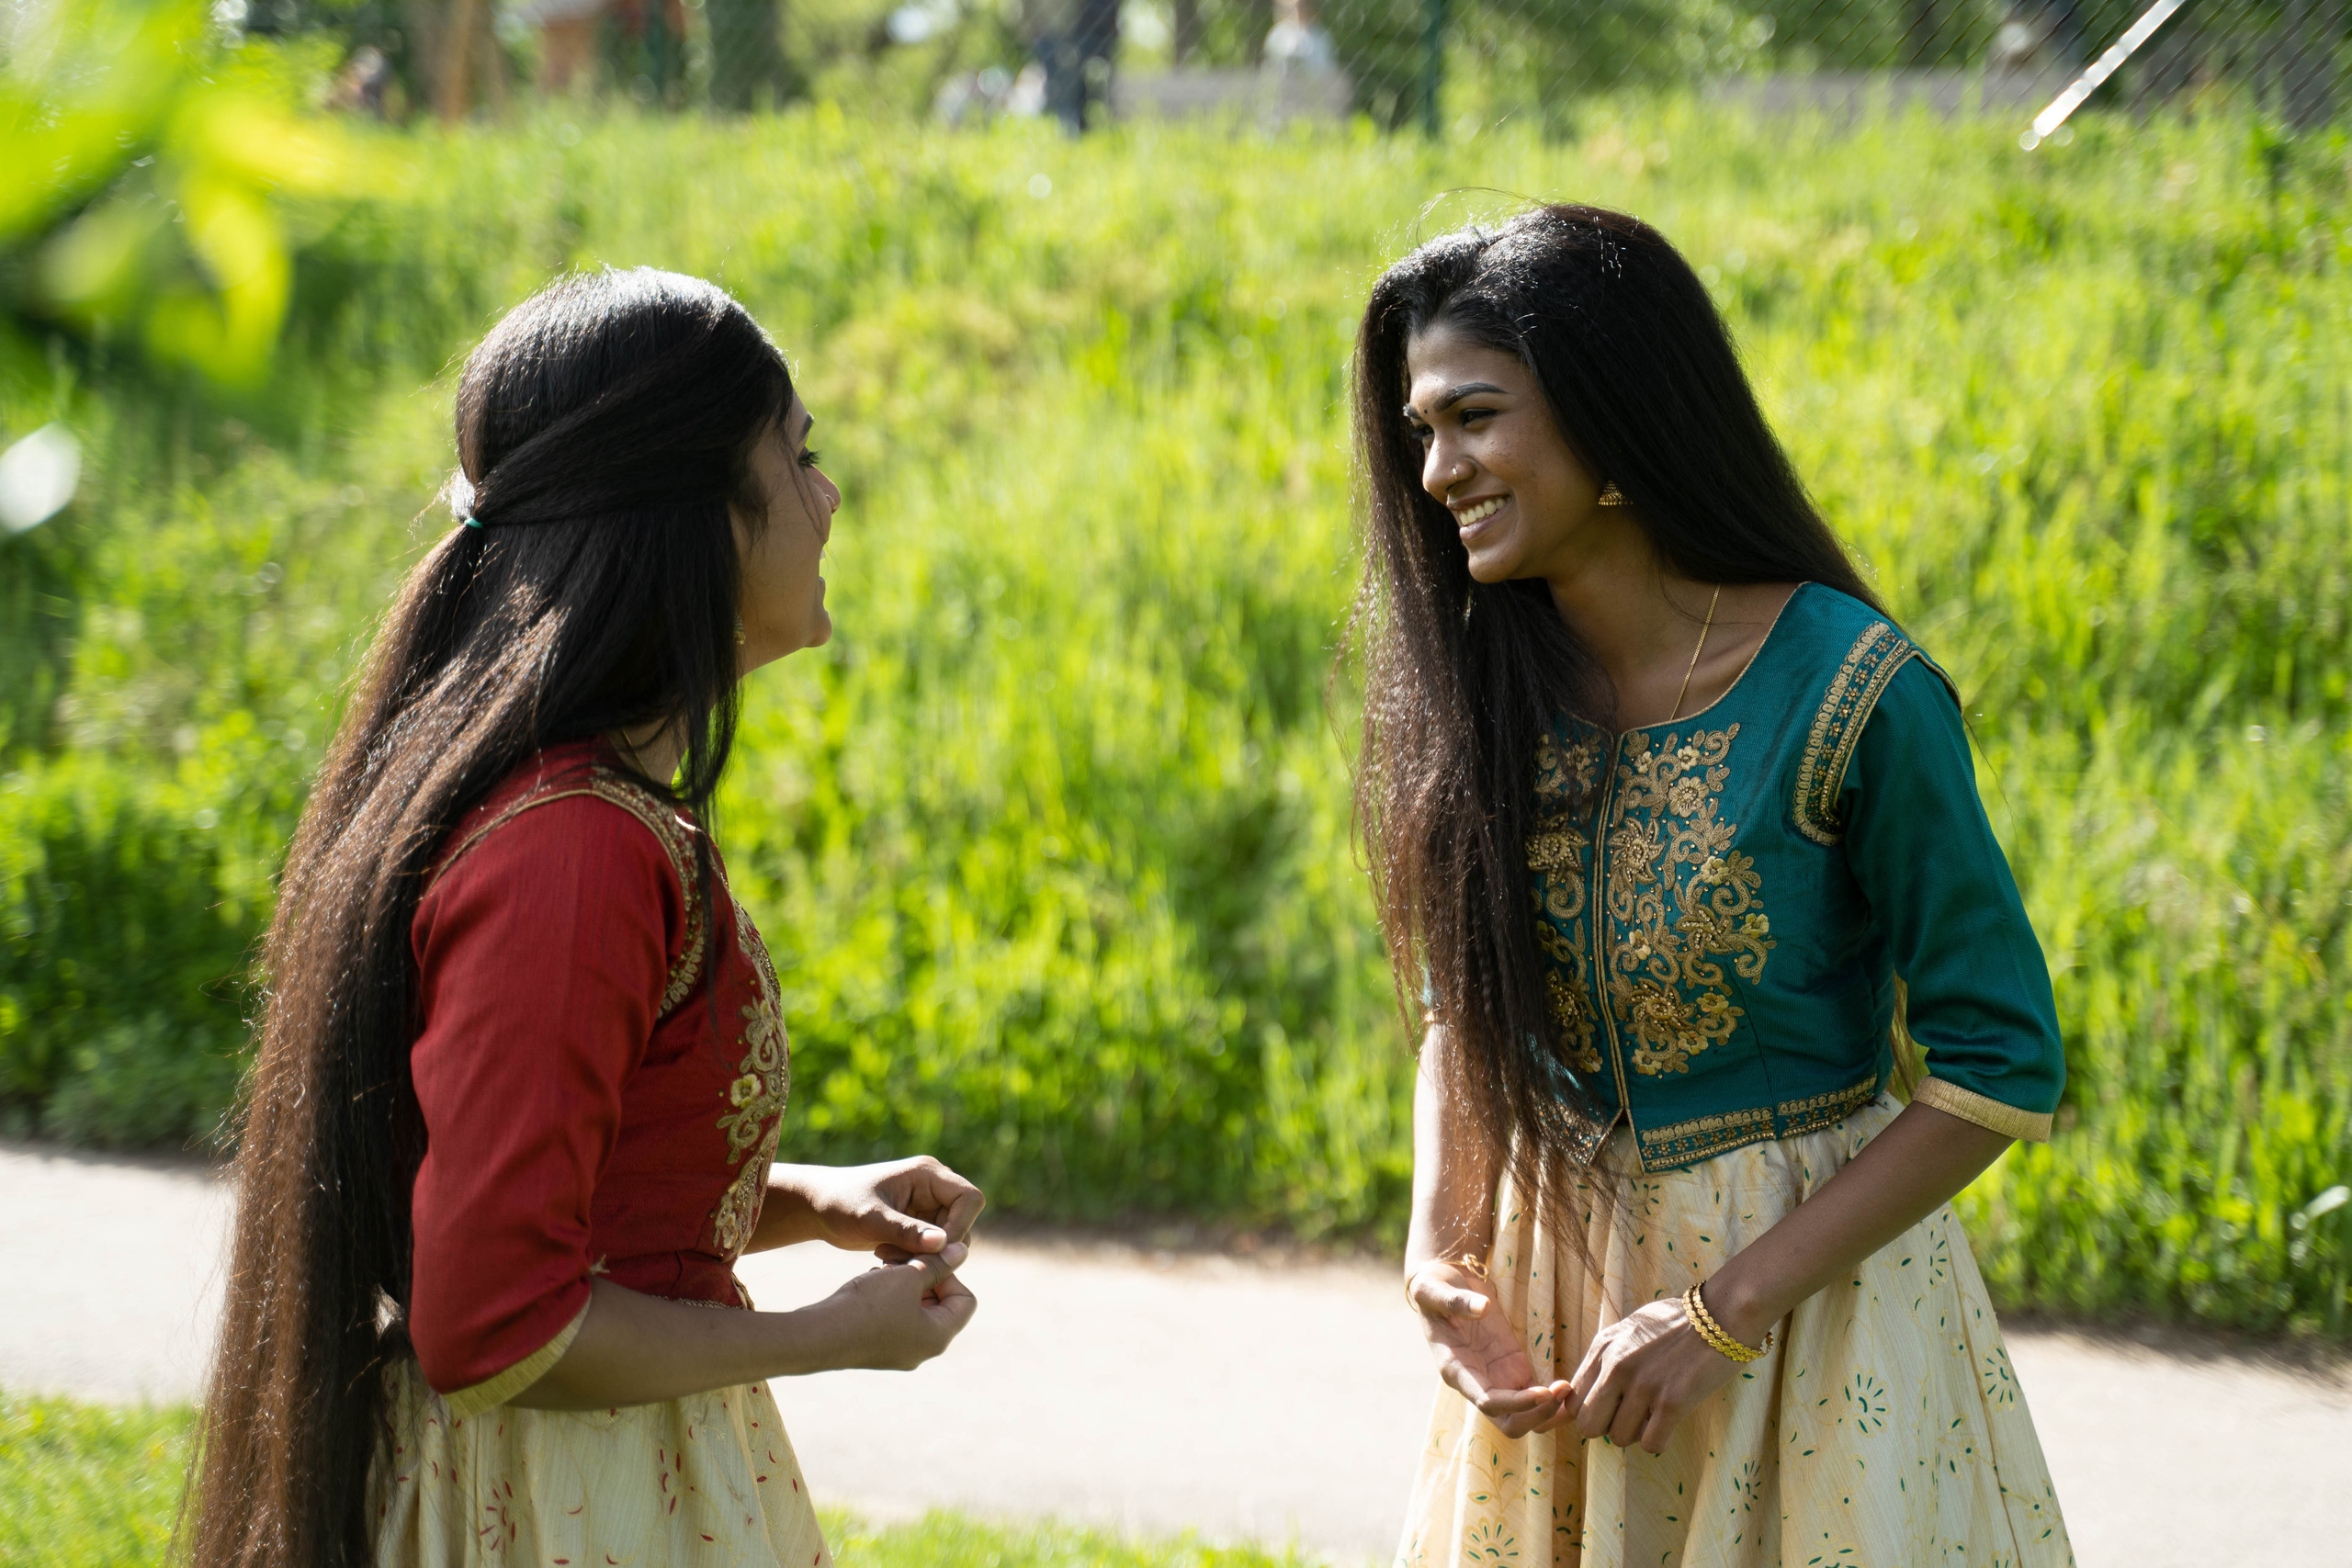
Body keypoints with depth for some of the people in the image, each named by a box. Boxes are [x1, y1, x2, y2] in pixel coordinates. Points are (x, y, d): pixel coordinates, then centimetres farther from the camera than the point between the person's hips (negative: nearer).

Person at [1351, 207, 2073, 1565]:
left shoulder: (1852, 692, -18)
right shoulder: (1481, 692, -3)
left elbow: (2002, 1069, -15)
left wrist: (1724, 1310, -18)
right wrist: (1443, 1254, -8)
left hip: (1812, 1287, -4)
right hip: (1555, 1296, 5)